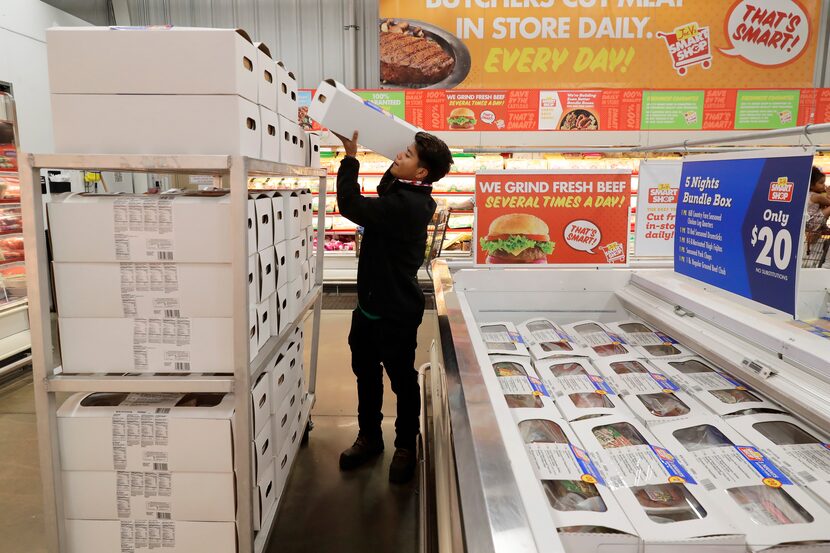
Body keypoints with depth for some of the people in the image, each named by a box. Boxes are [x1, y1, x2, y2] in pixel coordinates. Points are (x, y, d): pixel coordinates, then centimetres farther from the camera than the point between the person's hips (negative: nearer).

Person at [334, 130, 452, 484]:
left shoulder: (405, 204, -25)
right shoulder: (408, 195, 6)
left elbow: (351, 207, -28)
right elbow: (382, 195, 28)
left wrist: (350, 157, -18)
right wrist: (395, 169, 13)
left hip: (395, 313, -10)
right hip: (370, 305, 10)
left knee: (402, 380, 8)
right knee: (366, 374, 20)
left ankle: (406, 446, 27)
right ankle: (369, 437, 37)